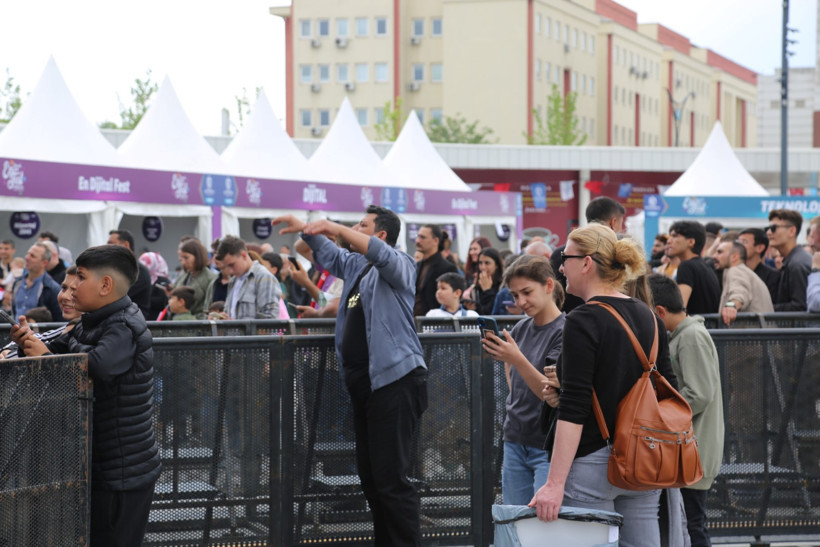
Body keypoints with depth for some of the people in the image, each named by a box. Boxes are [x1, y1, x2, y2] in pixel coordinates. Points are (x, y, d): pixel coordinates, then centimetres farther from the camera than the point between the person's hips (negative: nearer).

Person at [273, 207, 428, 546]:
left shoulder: (399, 264, -6)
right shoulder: (356, 265, 18)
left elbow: (381, 254, -27)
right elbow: (330, 254, 34)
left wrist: (337, 228, -30)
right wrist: (304, 229, 20)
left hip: (396, 379, -9)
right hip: (364, 382, 10)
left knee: (390, 477, -12)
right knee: (369, 475, 13)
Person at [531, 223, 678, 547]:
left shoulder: (582, 322, -13)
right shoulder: (648, 316, 9)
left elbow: (573, 409, -19)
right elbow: (669, 389, 13)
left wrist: (555, 483, -21)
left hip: (593, 463, -7)